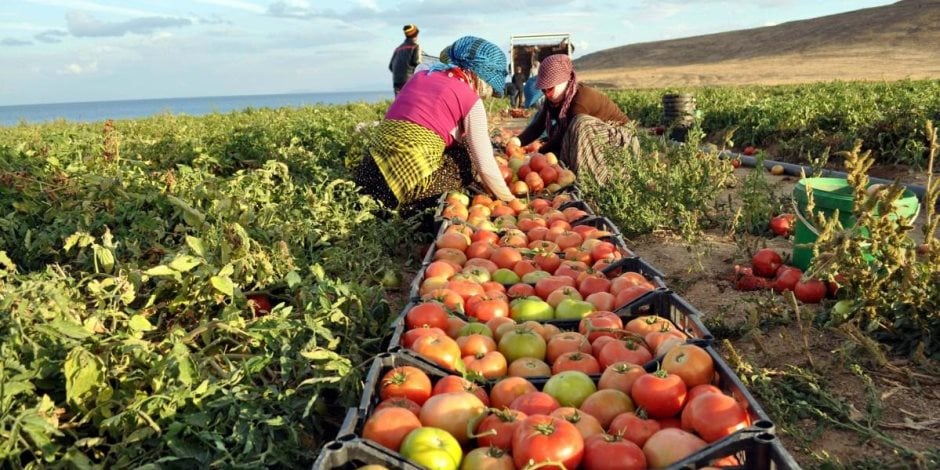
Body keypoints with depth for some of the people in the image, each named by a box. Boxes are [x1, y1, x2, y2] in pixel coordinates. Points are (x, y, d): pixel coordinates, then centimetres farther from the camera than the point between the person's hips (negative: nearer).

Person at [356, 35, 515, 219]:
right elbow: (485, 165, 0)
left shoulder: (421, 76, 20)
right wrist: (510, 200, 15)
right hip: (413, 174, -7)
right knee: (466, 158, 17)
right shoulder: (471, 100, 1)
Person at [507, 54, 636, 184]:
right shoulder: (553, 100, -5)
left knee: (581, 125, -35)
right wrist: (518, 141, -28)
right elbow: (538, 125, -11)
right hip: (596, 136, 9)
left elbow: (563, 135, -27)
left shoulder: (581, 99, -30)